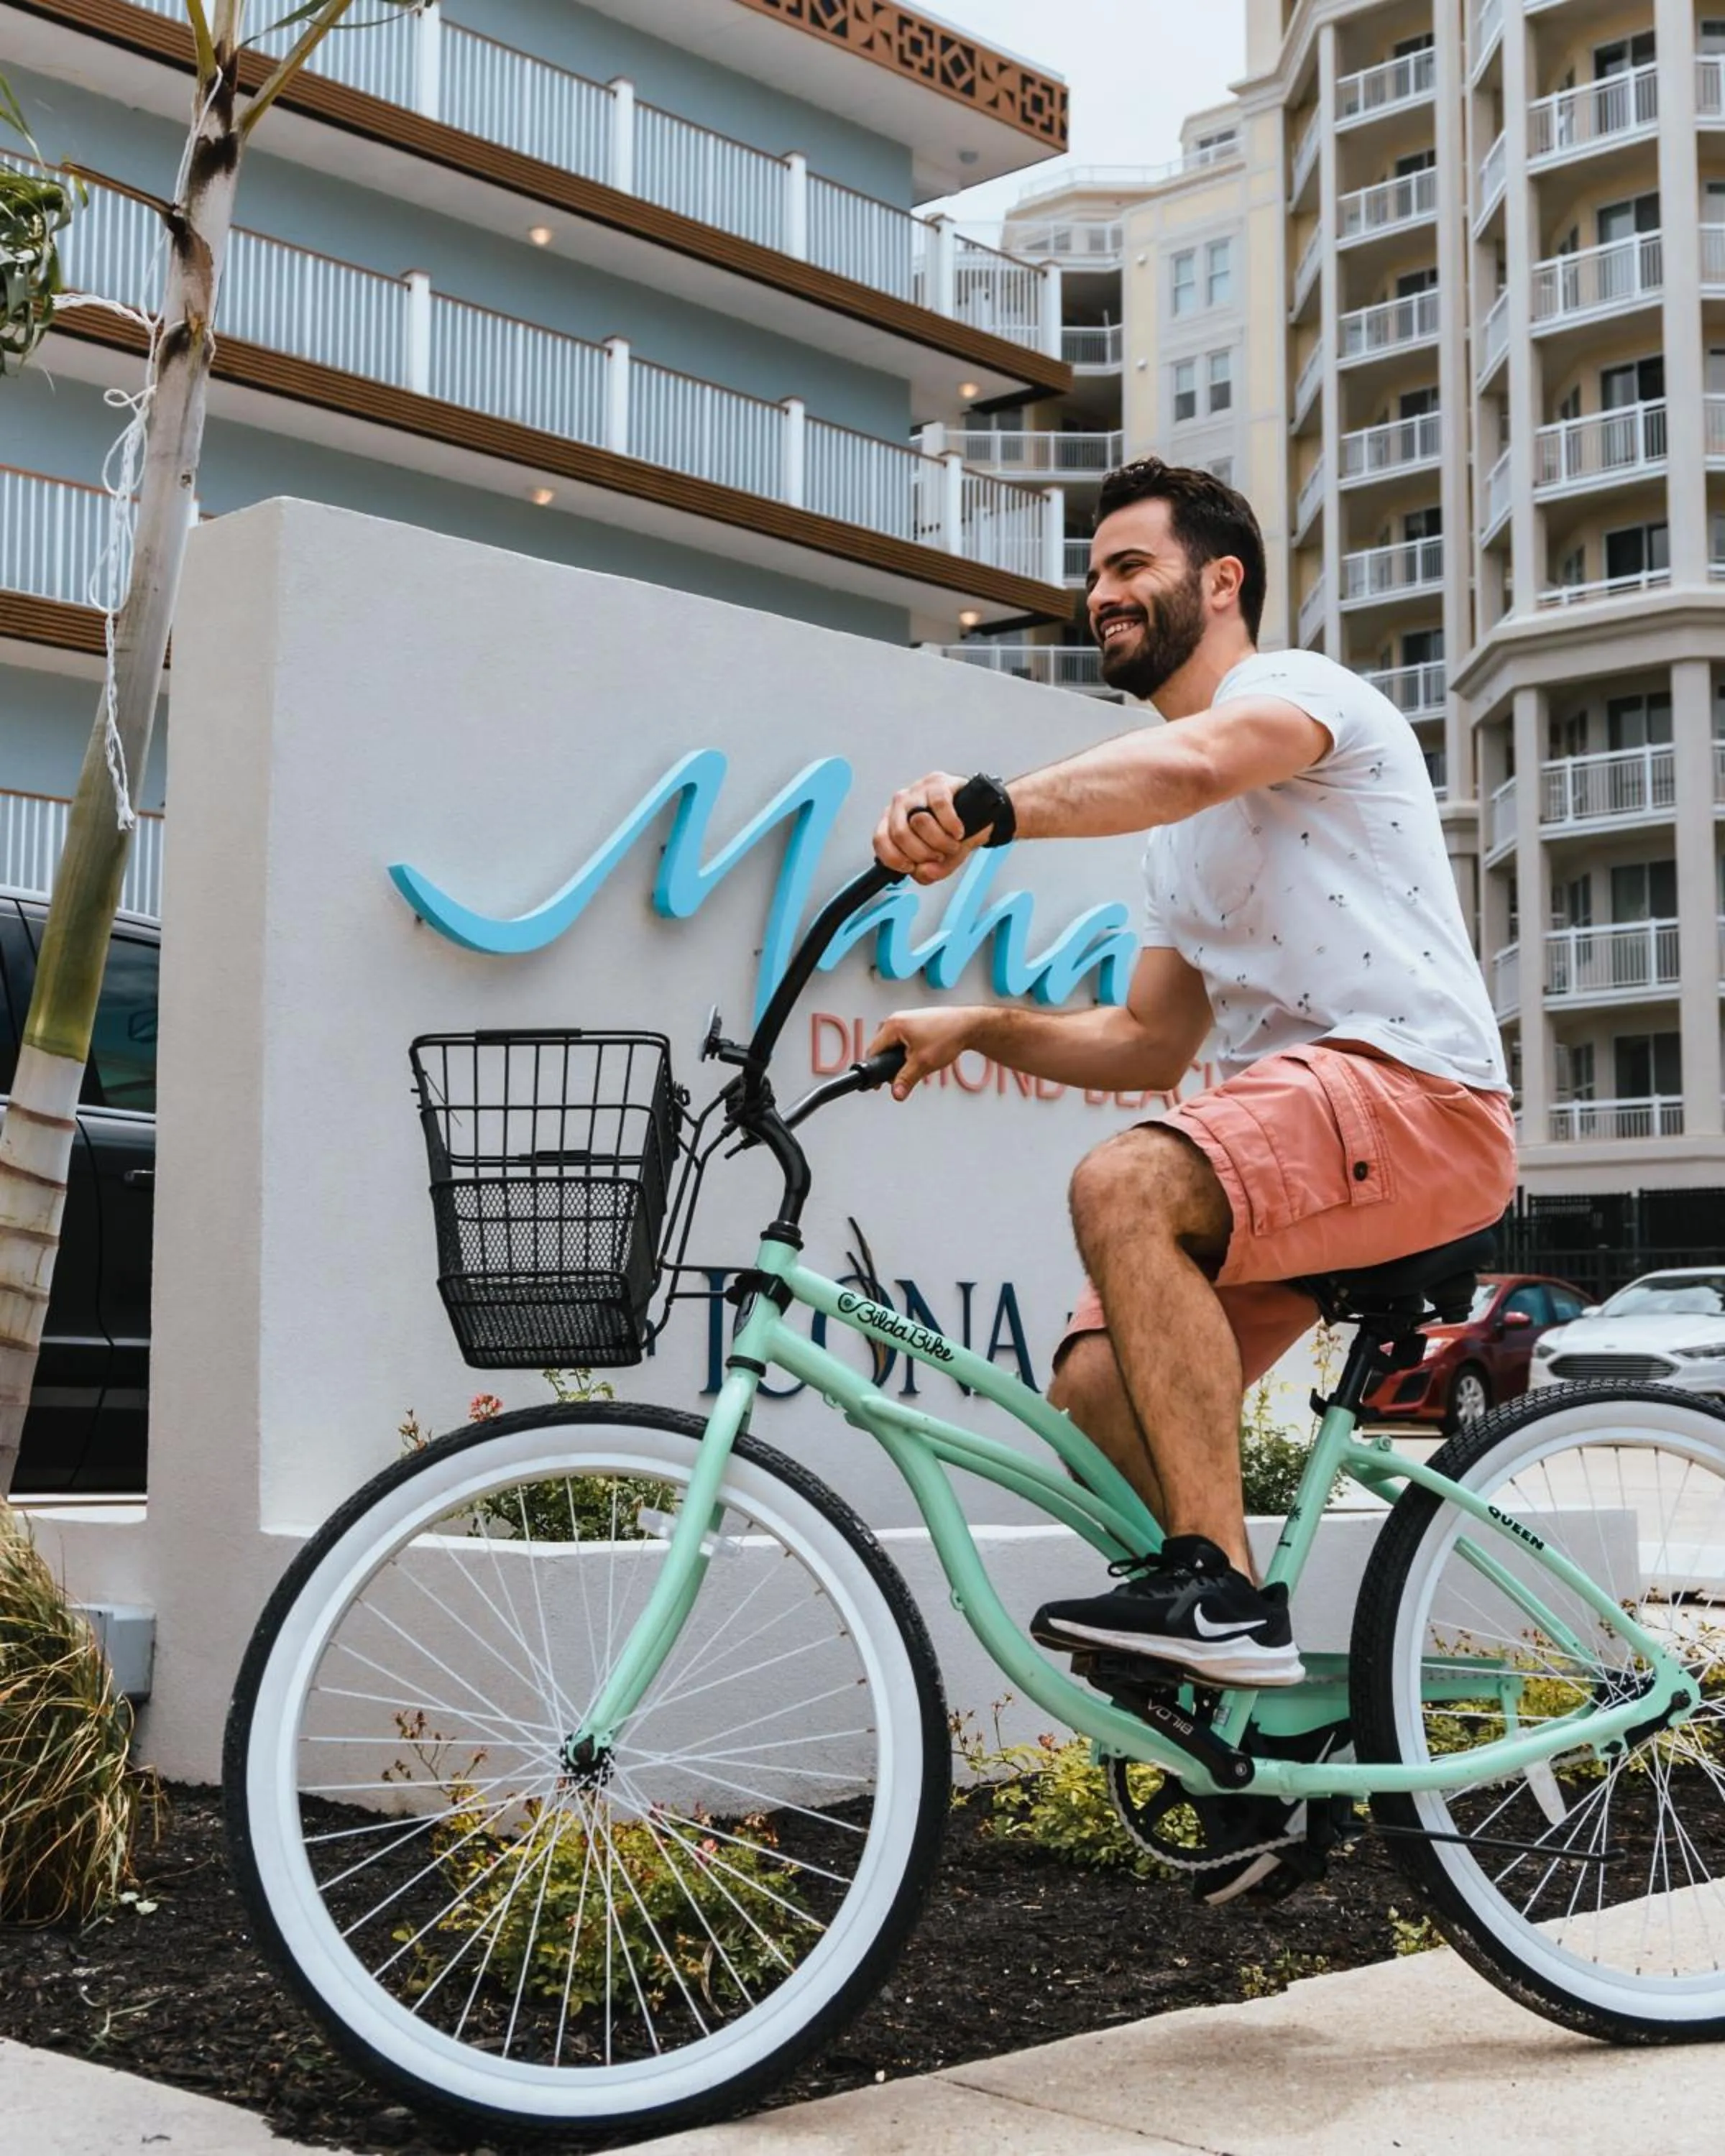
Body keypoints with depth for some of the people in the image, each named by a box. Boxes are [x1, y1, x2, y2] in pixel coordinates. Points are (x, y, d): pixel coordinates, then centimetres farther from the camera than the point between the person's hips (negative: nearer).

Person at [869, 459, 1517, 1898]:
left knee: (1125, 1185, -31)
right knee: (1101, 1379, -8)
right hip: (1290, 1132, 9)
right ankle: (1269, 1728, 1)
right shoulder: (1179, 840, 26)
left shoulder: (1304, 688, -2)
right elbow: (1150, 1046, 24)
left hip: (1419, 1098, -9)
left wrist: (986, 811, -42)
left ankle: (1220, 1590, -29)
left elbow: (1191, 764, -28)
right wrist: (978, 1028, 10)